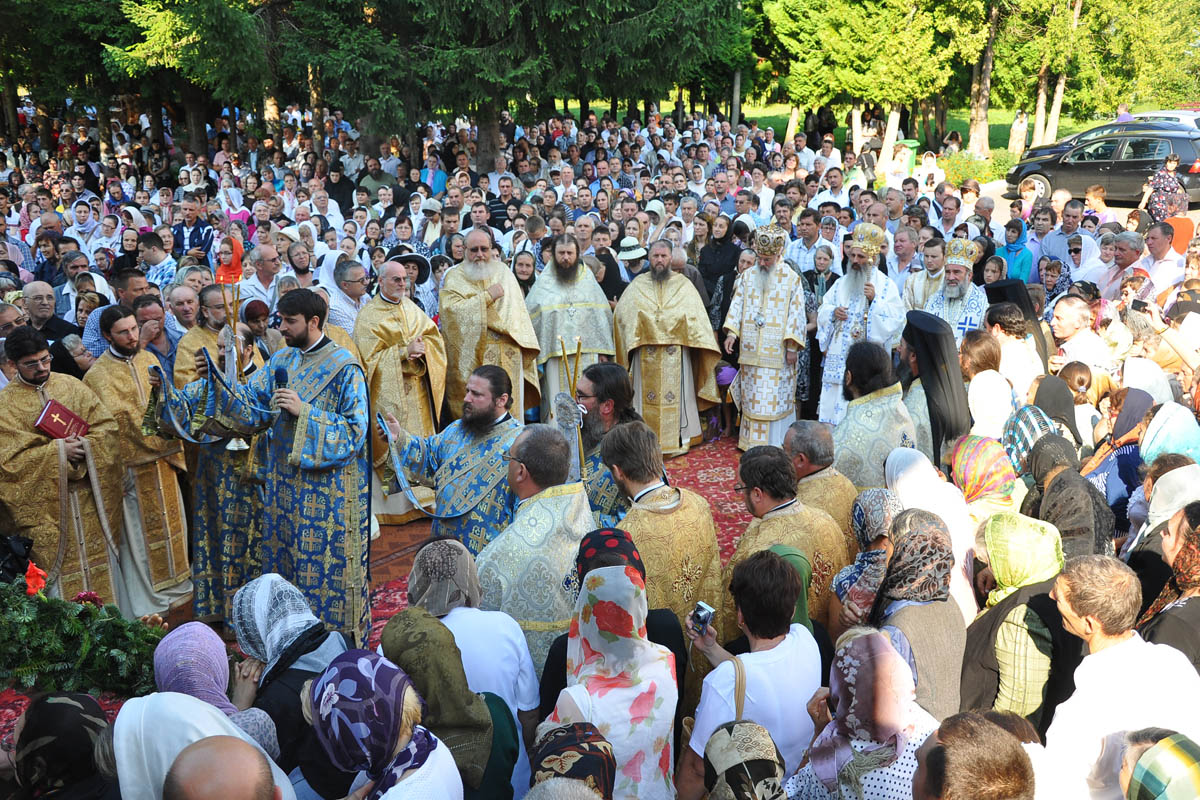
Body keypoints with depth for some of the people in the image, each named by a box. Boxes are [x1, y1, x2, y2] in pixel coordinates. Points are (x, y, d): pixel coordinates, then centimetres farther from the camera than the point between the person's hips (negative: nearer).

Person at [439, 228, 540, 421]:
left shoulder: (504, 273, 14)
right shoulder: (454, 278, 5)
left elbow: (518, 310, 13)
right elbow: (451, 308, -12)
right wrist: (487, 297, -11)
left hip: (508, 357, 3)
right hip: (473, 358, -3)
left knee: (510, 410, 1)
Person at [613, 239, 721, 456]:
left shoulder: (684, 285, 7)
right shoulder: (637, 285, 9)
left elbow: (697, 317, 1)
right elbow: (622, 314, 5)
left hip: (676, 353, 0)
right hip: (645, 353, 1)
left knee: (675, 395, 2)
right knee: (647, 395, 3)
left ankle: (678, 441, 11)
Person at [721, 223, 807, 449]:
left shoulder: (791, 279, 0)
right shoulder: (747, 276, 10)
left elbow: (796, 313, -3)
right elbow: (737, 307, 8)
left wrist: (792, 346, -9)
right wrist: (731, 332, -7)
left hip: (777, 353, -3)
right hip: (751, 351, 4)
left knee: (776, 397, -3)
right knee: (752, 397, 8)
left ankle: (776, 443, 4)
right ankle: (752, 441, 17)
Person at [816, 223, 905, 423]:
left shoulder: (885, 284, 1)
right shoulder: (842, 283, 16)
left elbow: (896, 317, -8)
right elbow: (823, 311, 18)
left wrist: (875, 300, -19)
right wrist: (833, 312, -3)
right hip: (839, 354, 4)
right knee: (835, 398, 2)